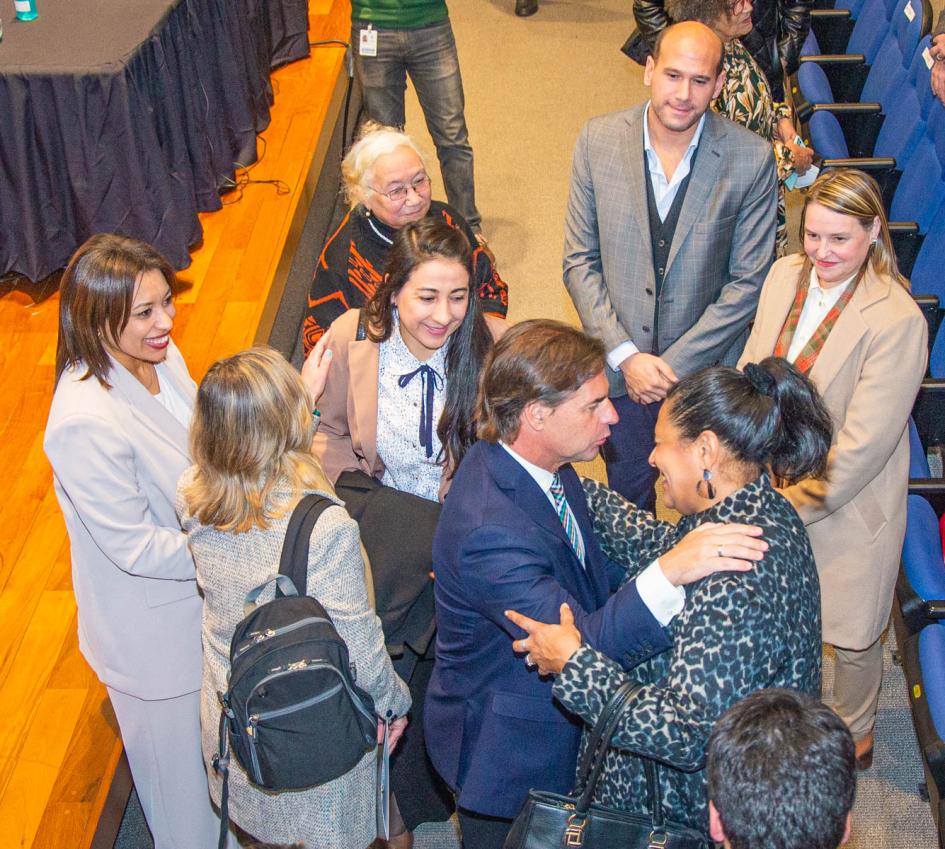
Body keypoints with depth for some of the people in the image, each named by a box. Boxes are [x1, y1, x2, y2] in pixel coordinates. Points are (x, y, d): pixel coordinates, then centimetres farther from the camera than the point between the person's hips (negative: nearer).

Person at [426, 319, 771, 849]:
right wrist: (670, 572, -52)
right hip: (507, 750, -8)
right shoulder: (490, 532, -38)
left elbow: (595, 566, 5)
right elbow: (583, 646, -40)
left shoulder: (543, 463, -8)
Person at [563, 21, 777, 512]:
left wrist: (676, 363, -14)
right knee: (628, 498, 21)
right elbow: (580, 261, -4)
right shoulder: (598, 141, -9)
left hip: (706, 370, -1)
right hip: (617, 367, 2)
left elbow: (748, 281, -9)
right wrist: (626, 356, -12)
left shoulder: (751, 159, -13)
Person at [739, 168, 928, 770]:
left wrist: (792, 505, -18)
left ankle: (854, 735, 45)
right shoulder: (785, 275, -6)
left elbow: (863, 443, -23)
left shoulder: (897, 320, -25)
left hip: (847, 509, -5)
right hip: (769, 485, 6)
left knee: (853, 637, 16)